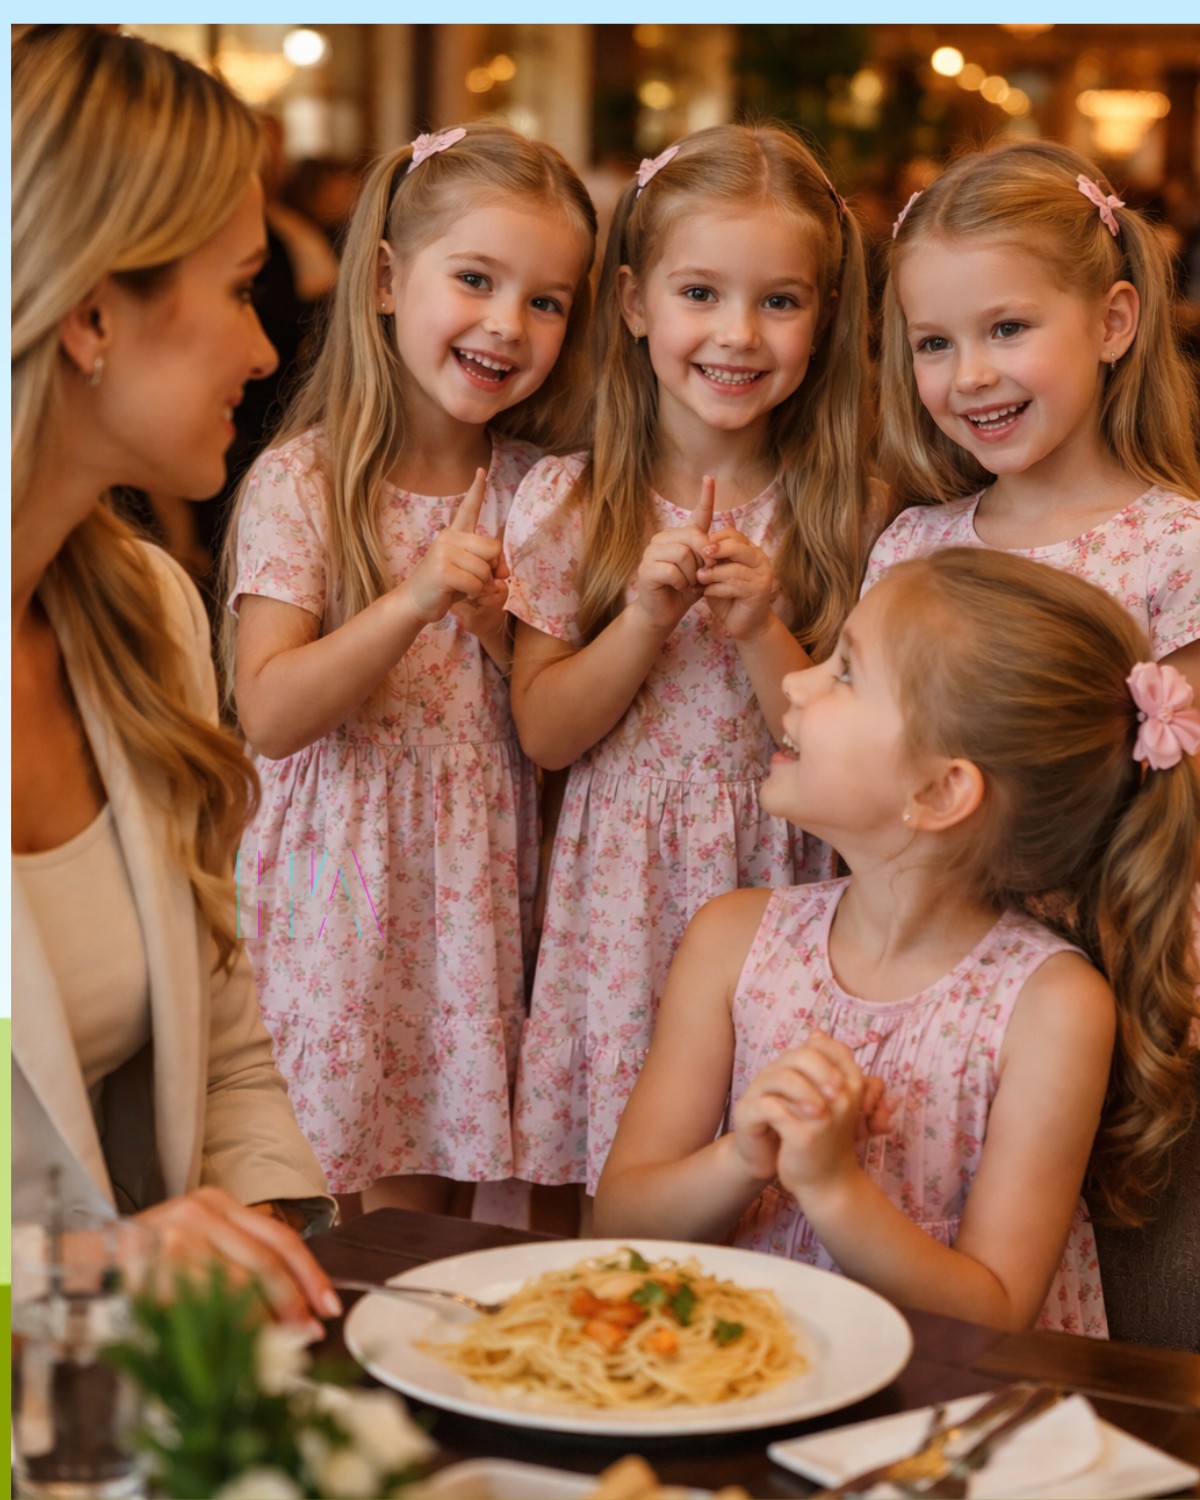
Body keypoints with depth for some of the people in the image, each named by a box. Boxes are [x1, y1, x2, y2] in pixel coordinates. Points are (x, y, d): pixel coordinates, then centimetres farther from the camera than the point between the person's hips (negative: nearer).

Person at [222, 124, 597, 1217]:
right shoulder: (302, 482, -8)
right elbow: (269, 716, -14)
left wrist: (503, 630, -13)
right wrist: (411, 603, -25)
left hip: (488, 885, 4)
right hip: (350, 886, -3)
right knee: (392, 1211, 3)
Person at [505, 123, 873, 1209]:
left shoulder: (841, 514, -3)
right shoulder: (568, 501, -2)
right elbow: (544, 733, -4)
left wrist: (763, 633, -19)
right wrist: (645, 617, -17)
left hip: (774, 893, 0)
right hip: (615, 899, 0)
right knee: (605, 1175, 5)